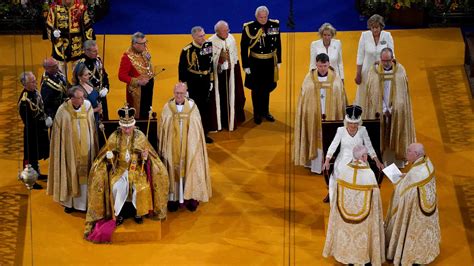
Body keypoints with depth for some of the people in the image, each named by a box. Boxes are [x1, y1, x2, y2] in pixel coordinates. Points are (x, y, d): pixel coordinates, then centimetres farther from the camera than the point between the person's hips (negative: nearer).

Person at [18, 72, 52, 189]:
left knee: (38, 153, 24)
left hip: (41, 128, 9)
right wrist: (44, 123, -21)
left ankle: (37, 173, 43)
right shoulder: (24, 100, -29)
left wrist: (47, 118, -2)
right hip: (32, 132, -9)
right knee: (31, 156, 6)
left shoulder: (35, 91, -2)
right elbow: (28, 121, -25)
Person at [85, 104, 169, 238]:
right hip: (119, 168, 0)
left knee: (142, 187, -27)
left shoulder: (140, 136, -1)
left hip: (137, 168, 0)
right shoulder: (114, 137, -1)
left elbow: (148, 157, 5)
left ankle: (138, 212, -4)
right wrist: (109, 157, -15)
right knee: (117, 187, -30)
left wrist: (145, 156, -18)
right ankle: (119, 213, -10)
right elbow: (108, 156, 9)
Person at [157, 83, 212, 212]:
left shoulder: (192, 107, -3)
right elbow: (162, 129, 0)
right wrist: (163, 148, -2)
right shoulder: (167, 107, -4)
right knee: (173, 169, 3)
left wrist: (196, 146, 1)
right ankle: (173, 198, 10)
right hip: (172, 147, 0)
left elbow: (198, 128, 2)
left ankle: (191, 197, 12)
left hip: (189, 146, 0)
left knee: (191, 169, 2)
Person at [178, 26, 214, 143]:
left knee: (206, 109, 12)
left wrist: (211, 81, 12)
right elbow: (182, 70, -11)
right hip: (193, 85, -5)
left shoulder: (208, 46, 0)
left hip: (206, 82, 5)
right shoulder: (187, 50, -15)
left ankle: (204, 133, 26)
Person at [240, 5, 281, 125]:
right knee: (256, 90, 10)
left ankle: (265, 112, 34)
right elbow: (244, 48, -10)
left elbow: (278, 44, 6)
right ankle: (257, 114, 25)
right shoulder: (249, 28, -16)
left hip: (270, 62, 3)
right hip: (255, 63, -3)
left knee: (267, 88, 17)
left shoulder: (274, 25, -5)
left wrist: (278, 61, 8)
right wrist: (246, 66, -9)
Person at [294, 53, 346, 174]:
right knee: (315, 139, 5)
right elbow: (303, 98, 1)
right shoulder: (309, 78, -2)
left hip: (331, 115, 0)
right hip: (313, 115, 0)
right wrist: (304, 115, -2)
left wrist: (340, 116, -1)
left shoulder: (335, 78, -2)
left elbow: (340, 98, 2)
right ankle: (316, 165, 14)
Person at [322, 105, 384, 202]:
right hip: (343, 161, -1)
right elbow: (333, 146, -12)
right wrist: (327, 161, -23)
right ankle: (331, 195, 16)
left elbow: (369, 146, -1)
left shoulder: (362, 130, -5)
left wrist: (377, 161, -9)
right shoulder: (341, 130, -9)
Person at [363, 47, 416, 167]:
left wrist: (393, 109, -8)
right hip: (379, 112, 0)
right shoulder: (374, 71, -6)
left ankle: (398, 163, 16)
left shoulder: (400, 71, -5)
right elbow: (374, 94, -5)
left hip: (397, 112, 0)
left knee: (396, 138, 6)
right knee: (380, 138, 3)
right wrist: (384, 110, -11)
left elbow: (402, 93, -2)